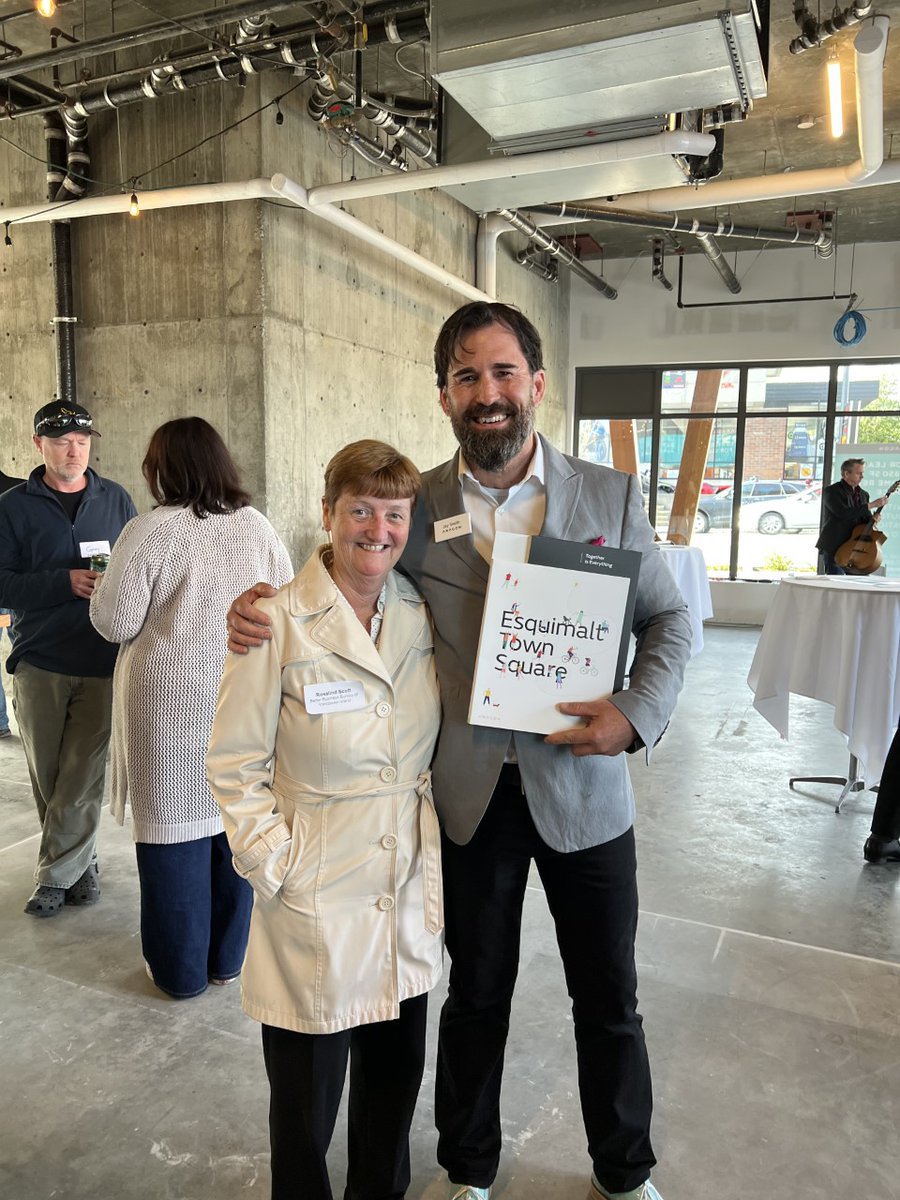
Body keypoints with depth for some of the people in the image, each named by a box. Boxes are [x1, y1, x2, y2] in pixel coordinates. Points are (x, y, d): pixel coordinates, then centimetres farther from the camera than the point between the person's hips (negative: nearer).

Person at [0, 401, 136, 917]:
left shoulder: (116, 499, 9)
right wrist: (66, 582, -17)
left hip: (104, 660, 0)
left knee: (84, 775, -2)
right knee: (47, 775, 9)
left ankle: (56, 875, 13)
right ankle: (81, 863, 27)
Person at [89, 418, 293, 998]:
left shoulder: (150, 532, -11)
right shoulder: (257, 526, 1)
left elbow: (115, 622, -8)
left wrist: (105, 585, 12)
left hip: (173, 702, -4)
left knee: (175, 825, 9)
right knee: (233, 823, 15)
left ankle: (181, 971, 23)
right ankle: (227, 959, 30)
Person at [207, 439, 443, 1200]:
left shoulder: (422, 616, 0)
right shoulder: (278, 623, -15)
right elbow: (235, 768, -9)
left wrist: (436, 867, 8)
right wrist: (276, 868, -13)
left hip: (408, 896, 5)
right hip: (316, 905, -4)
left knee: (395, 1077, 22)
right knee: (307, 1095, 15)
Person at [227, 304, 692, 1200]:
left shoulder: (611, 495, -4)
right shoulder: (417, 506, -4)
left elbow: (668, 618, 4)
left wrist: (639, 713, -12)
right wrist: (259, 611, -16)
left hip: (583, 787, 1)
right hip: (471, 795, 0)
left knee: (608, 1000, 18)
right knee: (476, 994, 20)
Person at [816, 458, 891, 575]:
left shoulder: (863, 494, 15)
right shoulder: (831, 491, -6)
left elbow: (865, 518, 18)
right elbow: (843, 513, -21)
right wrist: (872, 505, -18)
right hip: (833, 548, -6)